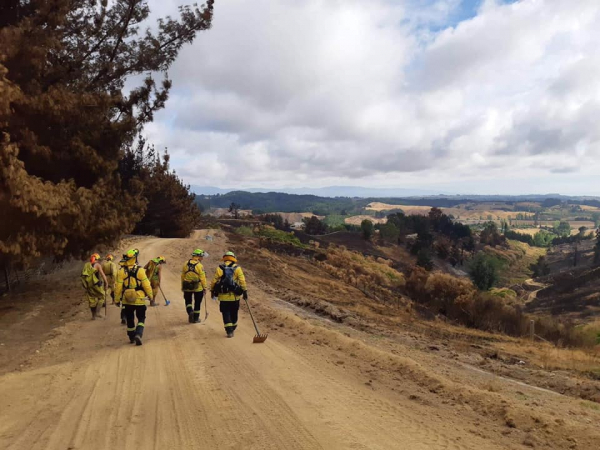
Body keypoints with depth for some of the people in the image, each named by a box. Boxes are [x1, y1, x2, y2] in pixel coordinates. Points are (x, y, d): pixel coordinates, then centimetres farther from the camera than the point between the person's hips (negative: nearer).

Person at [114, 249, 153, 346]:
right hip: (139, 300, -3)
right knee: (141, 319, 8)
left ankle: (132, 337, 29)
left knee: (130, 319, 18)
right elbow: (146, 284, -9)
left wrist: (117, 298, 7)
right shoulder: (140, 270, -12)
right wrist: (150, 295, 4)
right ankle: (138, 334, -13)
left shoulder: (121, 271, -5)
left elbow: (118, 287, -3)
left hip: (127, 300, 3)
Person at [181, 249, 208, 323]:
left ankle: (190, 311, -5)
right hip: (198, 287, -3)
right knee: (197, 303, 11)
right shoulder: (199, 265, -15)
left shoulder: (186, 264, 0)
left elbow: (182, 276, 7)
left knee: (188, 301, 19)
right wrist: (205, 287, -2)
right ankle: (196, 318, 17)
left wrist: (182, 286, 17)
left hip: (187, 287, 3)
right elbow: (202, 278, -14)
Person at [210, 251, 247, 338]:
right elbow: (242, 281, -7)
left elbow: (214, 280, 1)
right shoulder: (237, 268, 0)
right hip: (234, 295, 1)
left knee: (226, 313, 4)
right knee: (234, 312, 18)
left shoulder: (219, 268, 2)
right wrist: (244, 291, -4)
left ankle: (229, 330, -5)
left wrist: (212, 290, 12)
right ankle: (233, 328, 33)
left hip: (223, 296, -1)